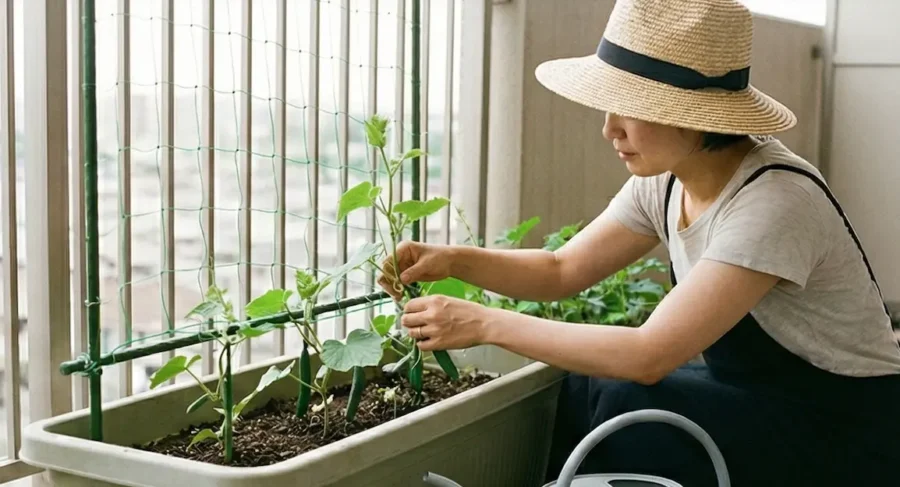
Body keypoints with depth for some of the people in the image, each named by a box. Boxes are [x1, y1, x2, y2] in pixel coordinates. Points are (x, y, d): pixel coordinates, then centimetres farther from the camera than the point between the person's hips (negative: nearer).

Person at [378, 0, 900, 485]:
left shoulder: (774, 202, -29)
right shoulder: (665, 181, -5)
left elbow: (649, 355, -33)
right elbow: (563, 271, 4)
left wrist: (485, 324, -29)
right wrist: (455, 260, -13)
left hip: (848, 429, -7)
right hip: (760, 404, 7)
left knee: (621, 406, -23)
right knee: (584, 390, -10)